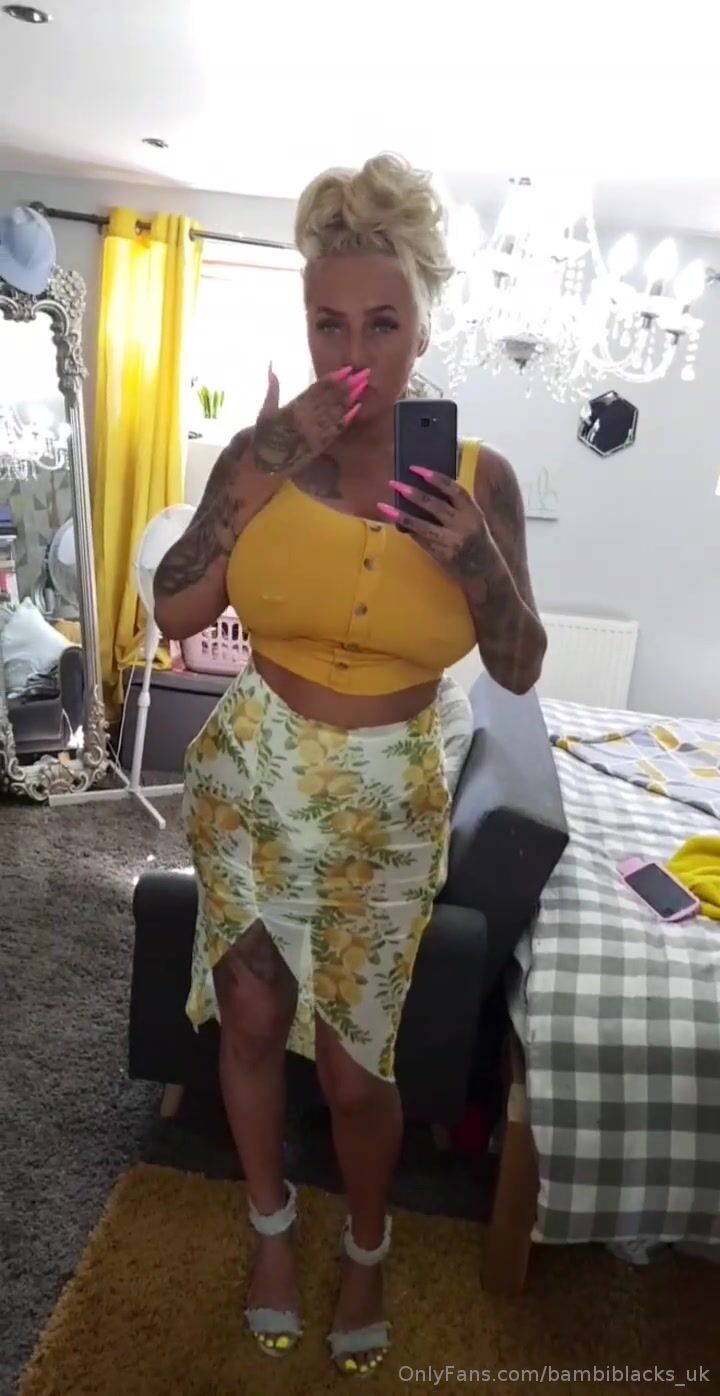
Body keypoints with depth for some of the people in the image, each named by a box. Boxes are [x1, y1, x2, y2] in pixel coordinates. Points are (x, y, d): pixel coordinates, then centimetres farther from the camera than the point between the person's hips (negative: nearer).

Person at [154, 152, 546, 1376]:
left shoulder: (479, 472, -9)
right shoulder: (266, 449, -7)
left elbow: (520, 670, -7)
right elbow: (173, 611, -13)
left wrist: (476, 560, -25)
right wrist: (267, 471, -22)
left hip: (387, 796, -1)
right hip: (251, 770, 2)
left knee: (353, 1059, 10)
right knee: (251, 1017, 14)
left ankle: (368, 1248, 43)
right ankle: (272, 1225, 45)